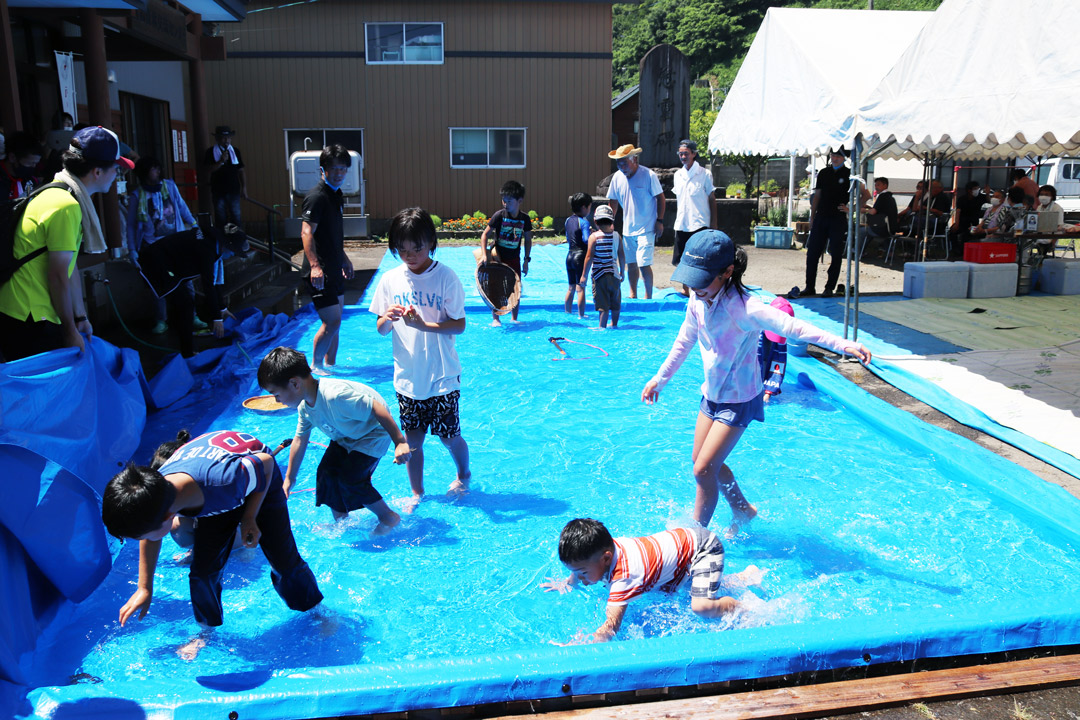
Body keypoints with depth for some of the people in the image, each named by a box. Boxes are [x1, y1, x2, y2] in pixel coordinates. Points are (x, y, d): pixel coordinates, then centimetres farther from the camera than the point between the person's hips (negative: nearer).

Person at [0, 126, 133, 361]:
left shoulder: (57, 194, 14)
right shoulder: (66, 206, -17)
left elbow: (69, 268, 16)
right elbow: (58, 276, -17)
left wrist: (80, 318, 18)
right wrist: (70, 332, -9)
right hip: (29, 324, -9)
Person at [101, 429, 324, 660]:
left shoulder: (223, 480, -48)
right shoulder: (151, 493, -30)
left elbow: (266, 462, -26)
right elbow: (149, 540, -5)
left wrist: (249, 518, -21)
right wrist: (144, 589, 3)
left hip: (261, 481, -4)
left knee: (283, 559, -4)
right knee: (203, 570, -2)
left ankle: (314, 609, 23)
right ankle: (206, 631, 24)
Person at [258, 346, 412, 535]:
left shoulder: (336, 396, -39)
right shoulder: (304, 406, -8)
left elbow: (377, 409, -37)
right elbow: (300, 439, 5)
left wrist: (400, 442, -34)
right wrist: (289, 478, 12)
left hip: (372, 434, -9)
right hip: (345, 437, 9)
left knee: (349, 479, -16)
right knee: (326, 472, 0)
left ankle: (389, 517, 5)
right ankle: (341, 521, 21)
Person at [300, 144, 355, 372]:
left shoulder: (336, 195, 15)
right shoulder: (316, 196, -15)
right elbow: (307, 233, -24)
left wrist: (344, 259, 30)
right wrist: (315, 265, -35)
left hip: (334, 270, 10)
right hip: (320, 272, -10)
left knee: (335, 321, 16)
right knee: (331, 322, -9)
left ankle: (330, 364, 28)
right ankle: (316, 366, 7)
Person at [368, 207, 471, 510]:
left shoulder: (445, 277, -11)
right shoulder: (390, 279, -1)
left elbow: (459, 325, -11)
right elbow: (381, 329, 4)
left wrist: (423, 325, -25)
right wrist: (388, 318, -20)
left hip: (442, 376, -3)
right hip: (407, 376, 3)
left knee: (449, 436, 9)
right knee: (412, 438, 9)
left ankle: (463, 476, 38)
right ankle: (416, 493, 28)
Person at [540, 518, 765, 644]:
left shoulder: (624, 574, -39)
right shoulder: (599, 548, -14)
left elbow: (611, 627, -46)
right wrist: (567, 584, 16)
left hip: (701, 547, -10)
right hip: (681, 538, 10)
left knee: (702, 606, -28)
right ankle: (741, 579, 36)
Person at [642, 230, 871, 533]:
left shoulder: (742, 307, -28)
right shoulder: (698, 299, -6)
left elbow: (791, 327, -36)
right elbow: (685, 341, 10)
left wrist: (845, 344, -47)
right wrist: (659, 379, 18)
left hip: (739, 400, -7)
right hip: (712, 393, 8)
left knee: (704, 470, -7)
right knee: (702, 462, 17)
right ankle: (742, 509, 41)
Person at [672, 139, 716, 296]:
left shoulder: (705, 174, -3)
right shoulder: (678, 175, 11)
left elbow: (712, 200, -1)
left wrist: (713, 225, -6)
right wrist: (677, 221, 16)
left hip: (700, 224, -5)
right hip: (681, 225, 5)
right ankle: (685, 291, 22)